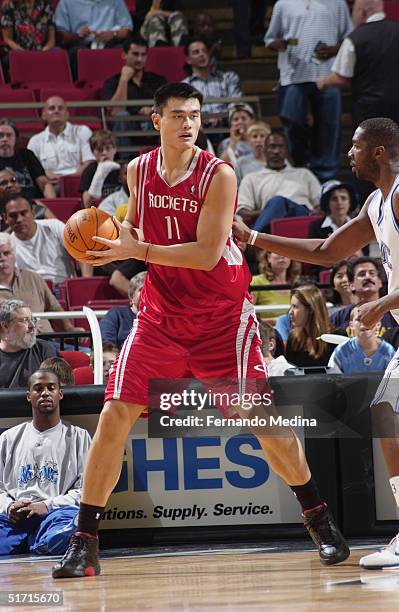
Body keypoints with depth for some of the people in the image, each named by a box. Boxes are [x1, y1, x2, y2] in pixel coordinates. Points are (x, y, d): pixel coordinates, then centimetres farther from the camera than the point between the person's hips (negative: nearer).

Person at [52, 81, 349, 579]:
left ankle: (320, 523, 15)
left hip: (221, 317, -3)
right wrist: (114, 234, -2)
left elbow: (207, 254, -21)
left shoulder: (218, 175, -14)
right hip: (160, 315, 3)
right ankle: (84, 543, -1)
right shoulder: (138, 171, 1)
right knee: (114, 416, -8)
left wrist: (138, 251, -25)